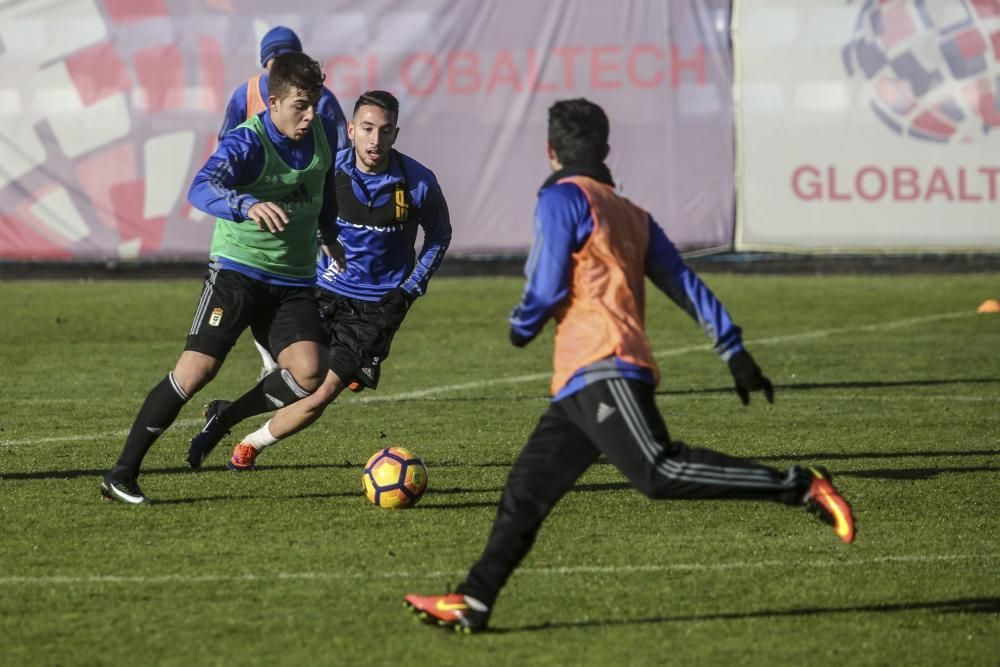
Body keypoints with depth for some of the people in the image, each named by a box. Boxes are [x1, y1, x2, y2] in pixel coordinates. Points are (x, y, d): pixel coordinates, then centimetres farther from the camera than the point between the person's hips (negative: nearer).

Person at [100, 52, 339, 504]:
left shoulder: (323, 134, 2)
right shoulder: (246, 143, -18)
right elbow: (201, 189, -37)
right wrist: (247, 205, -55)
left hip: (294, 280, 5)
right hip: (238, 269, -5)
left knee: (309, 374, -17)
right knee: (197, 367, -16)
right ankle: (122, 473, -8)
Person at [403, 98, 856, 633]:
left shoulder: (562, 198, 2)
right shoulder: (632, 216, 25)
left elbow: (547, 288, -7)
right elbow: (687, 288, 19)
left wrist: (521, 327, 13)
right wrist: (735, 354, 16)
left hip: (600, 369, -9)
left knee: (661, 473, -23)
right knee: (523, 496, 9)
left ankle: (799, 487, -28)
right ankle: (472, 603, 8)